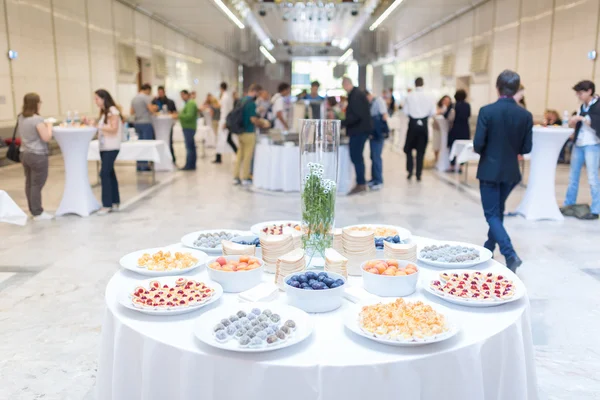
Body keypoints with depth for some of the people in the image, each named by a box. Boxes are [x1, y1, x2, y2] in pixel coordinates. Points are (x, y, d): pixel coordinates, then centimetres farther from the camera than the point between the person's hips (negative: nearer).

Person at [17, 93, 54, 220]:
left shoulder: (21, 118, 9)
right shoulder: (37, 119, -18)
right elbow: (46, 138, -21)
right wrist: (49, 126, -4)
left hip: (24, 154, 9)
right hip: (37, 156, -8)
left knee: (29, 183, 12)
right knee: (37, 185, -3)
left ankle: (33, 210, 21)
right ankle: (38, 213, 2)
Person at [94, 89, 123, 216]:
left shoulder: (112, 111, -10)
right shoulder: (104, 112, 15)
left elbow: (114, 129, -18)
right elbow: (103, 128, 15)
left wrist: (98, 126, -16)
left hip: (111, 148, -9)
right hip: (104, 147, 9)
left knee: (104, 173, -11)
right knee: (110, 174, 10)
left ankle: (107, 204, -6)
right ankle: (115, 203, 16)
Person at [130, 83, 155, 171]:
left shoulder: (134, 98, 13)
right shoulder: (146, 98, -10)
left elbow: (132, 112, 16)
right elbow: (151, 109, -18)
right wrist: (154, 108, 3)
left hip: (137, 123, 7)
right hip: (146, 123, -7)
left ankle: (139, 165, 14)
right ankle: (144, 165, -3)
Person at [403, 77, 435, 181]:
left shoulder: (410, 96, -7)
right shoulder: (428, 97, -3)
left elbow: (405, 111, -6)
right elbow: (433, 112, -2)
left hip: (413, 123, -1)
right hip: (423, 124, 1)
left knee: (408, 148, 14)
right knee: (421, 150, 7)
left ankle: (410, 170, 3)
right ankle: (418, 174, 7)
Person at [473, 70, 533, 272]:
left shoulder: (487, 111, -15)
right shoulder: (526, 115, -4)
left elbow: (478, 144, -16)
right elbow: (526, 148, 0)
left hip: (490, 170, -4)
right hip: (511, 171, 4)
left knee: (492, 214, 1)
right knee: (498, 211, 21)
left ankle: (510, 254, -14)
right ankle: (489, 248, 34)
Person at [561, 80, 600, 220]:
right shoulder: (583, 106, 12)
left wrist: (581, 118, -21)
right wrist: (573, 122, -1)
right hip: (578, 144, 7)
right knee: (573, 176, 12)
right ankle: (569, 205, 23)